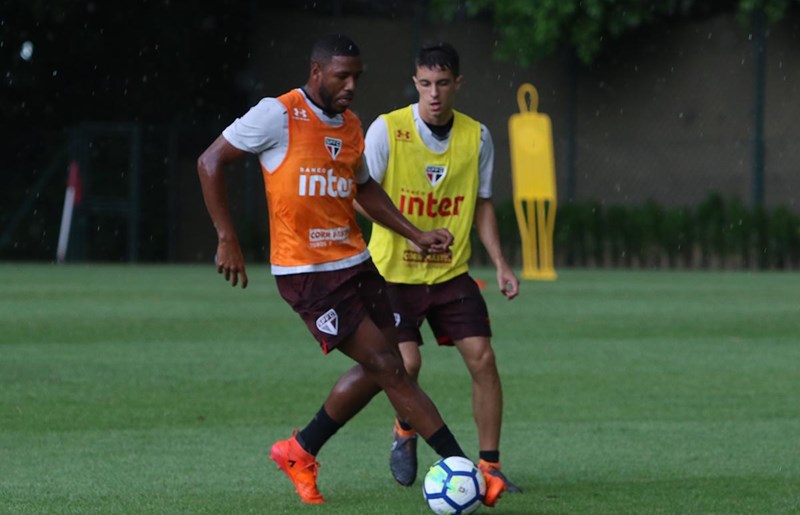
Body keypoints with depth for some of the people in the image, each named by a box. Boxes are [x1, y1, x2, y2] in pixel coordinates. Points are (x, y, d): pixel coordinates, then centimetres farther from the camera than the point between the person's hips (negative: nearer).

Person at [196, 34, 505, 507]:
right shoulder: (278, 115, -12)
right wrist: (228, 239, -11)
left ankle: (299, 452, 25)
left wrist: (416, 235, 18)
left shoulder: (351, 126, 10)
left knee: (380, 369, 8)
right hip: (306, 273, -8)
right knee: (388, 367, -10)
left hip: (355, 263, 8)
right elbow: (211, 162, -8)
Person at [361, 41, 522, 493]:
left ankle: (490, 465, 3)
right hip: (394, 273, -3)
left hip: (452, 273, 3)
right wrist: (408, 231, -21)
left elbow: (481, 203, 10)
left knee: (482, 358, -8)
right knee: (408, 363, -15)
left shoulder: (477, 136, 0)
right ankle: (405, 431, 19)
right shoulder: (388, 129, -11)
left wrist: (500, 263, 1)